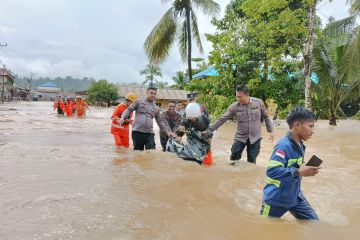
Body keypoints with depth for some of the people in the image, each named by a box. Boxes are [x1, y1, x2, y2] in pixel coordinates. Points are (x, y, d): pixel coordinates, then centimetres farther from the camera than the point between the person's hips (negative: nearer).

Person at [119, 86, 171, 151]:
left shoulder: (156, 108, 16)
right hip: (137, 132, -2)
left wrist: (167, 132, 17)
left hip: (149, 133, 2)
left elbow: (160, 122, 20)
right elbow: (129, 110, 2)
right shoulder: (139, 101, 5)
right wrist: (122, 118, -16)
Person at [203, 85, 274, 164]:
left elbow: (266, 117, 4)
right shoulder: (234, 107, -12)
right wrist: (209, 130, -14)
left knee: (251, 162, 7)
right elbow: (222, 119, -10)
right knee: (233, 158, -1)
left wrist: (270, 130, 3)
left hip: (255, 137, 0)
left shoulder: (258, 103, -10)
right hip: (240, 137, 0)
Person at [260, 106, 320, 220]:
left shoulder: (300, 145, 1)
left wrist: (305, 170, -4)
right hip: (276, 199, -8)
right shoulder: (284, 146, -27)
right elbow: (271, 171, -35)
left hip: (295, 196, 8)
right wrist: (299, 172, -31)